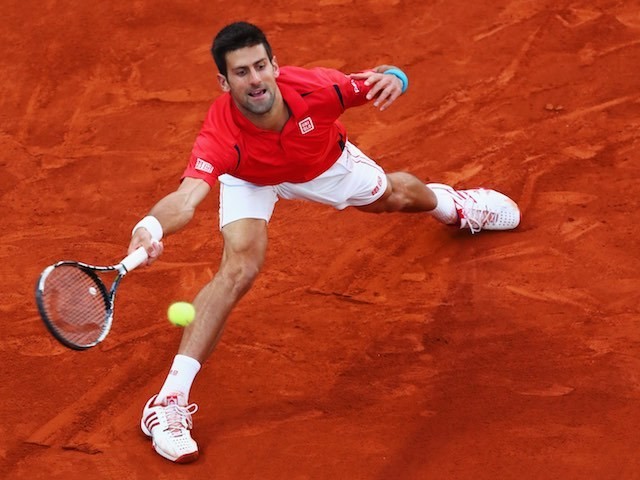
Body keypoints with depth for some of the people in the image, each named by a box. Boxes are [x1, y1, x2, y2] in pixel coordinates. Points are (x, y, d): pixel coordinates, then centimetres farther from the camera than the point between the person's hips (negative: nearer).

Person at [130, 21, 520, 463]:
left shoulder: (315, 88, -42)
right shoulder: (220, 135, -47)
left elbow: (384, 81, -25)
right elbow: (187, 198, -62)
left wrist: (392, 78, -51)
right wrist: (152, 226, -84)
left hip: (324, 162, 3)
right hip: (250, 179, -3)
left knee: (398, 196, 26)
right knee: (240, 267, -27)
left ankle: (451, 204, 69)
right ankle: (170, 402, -23)